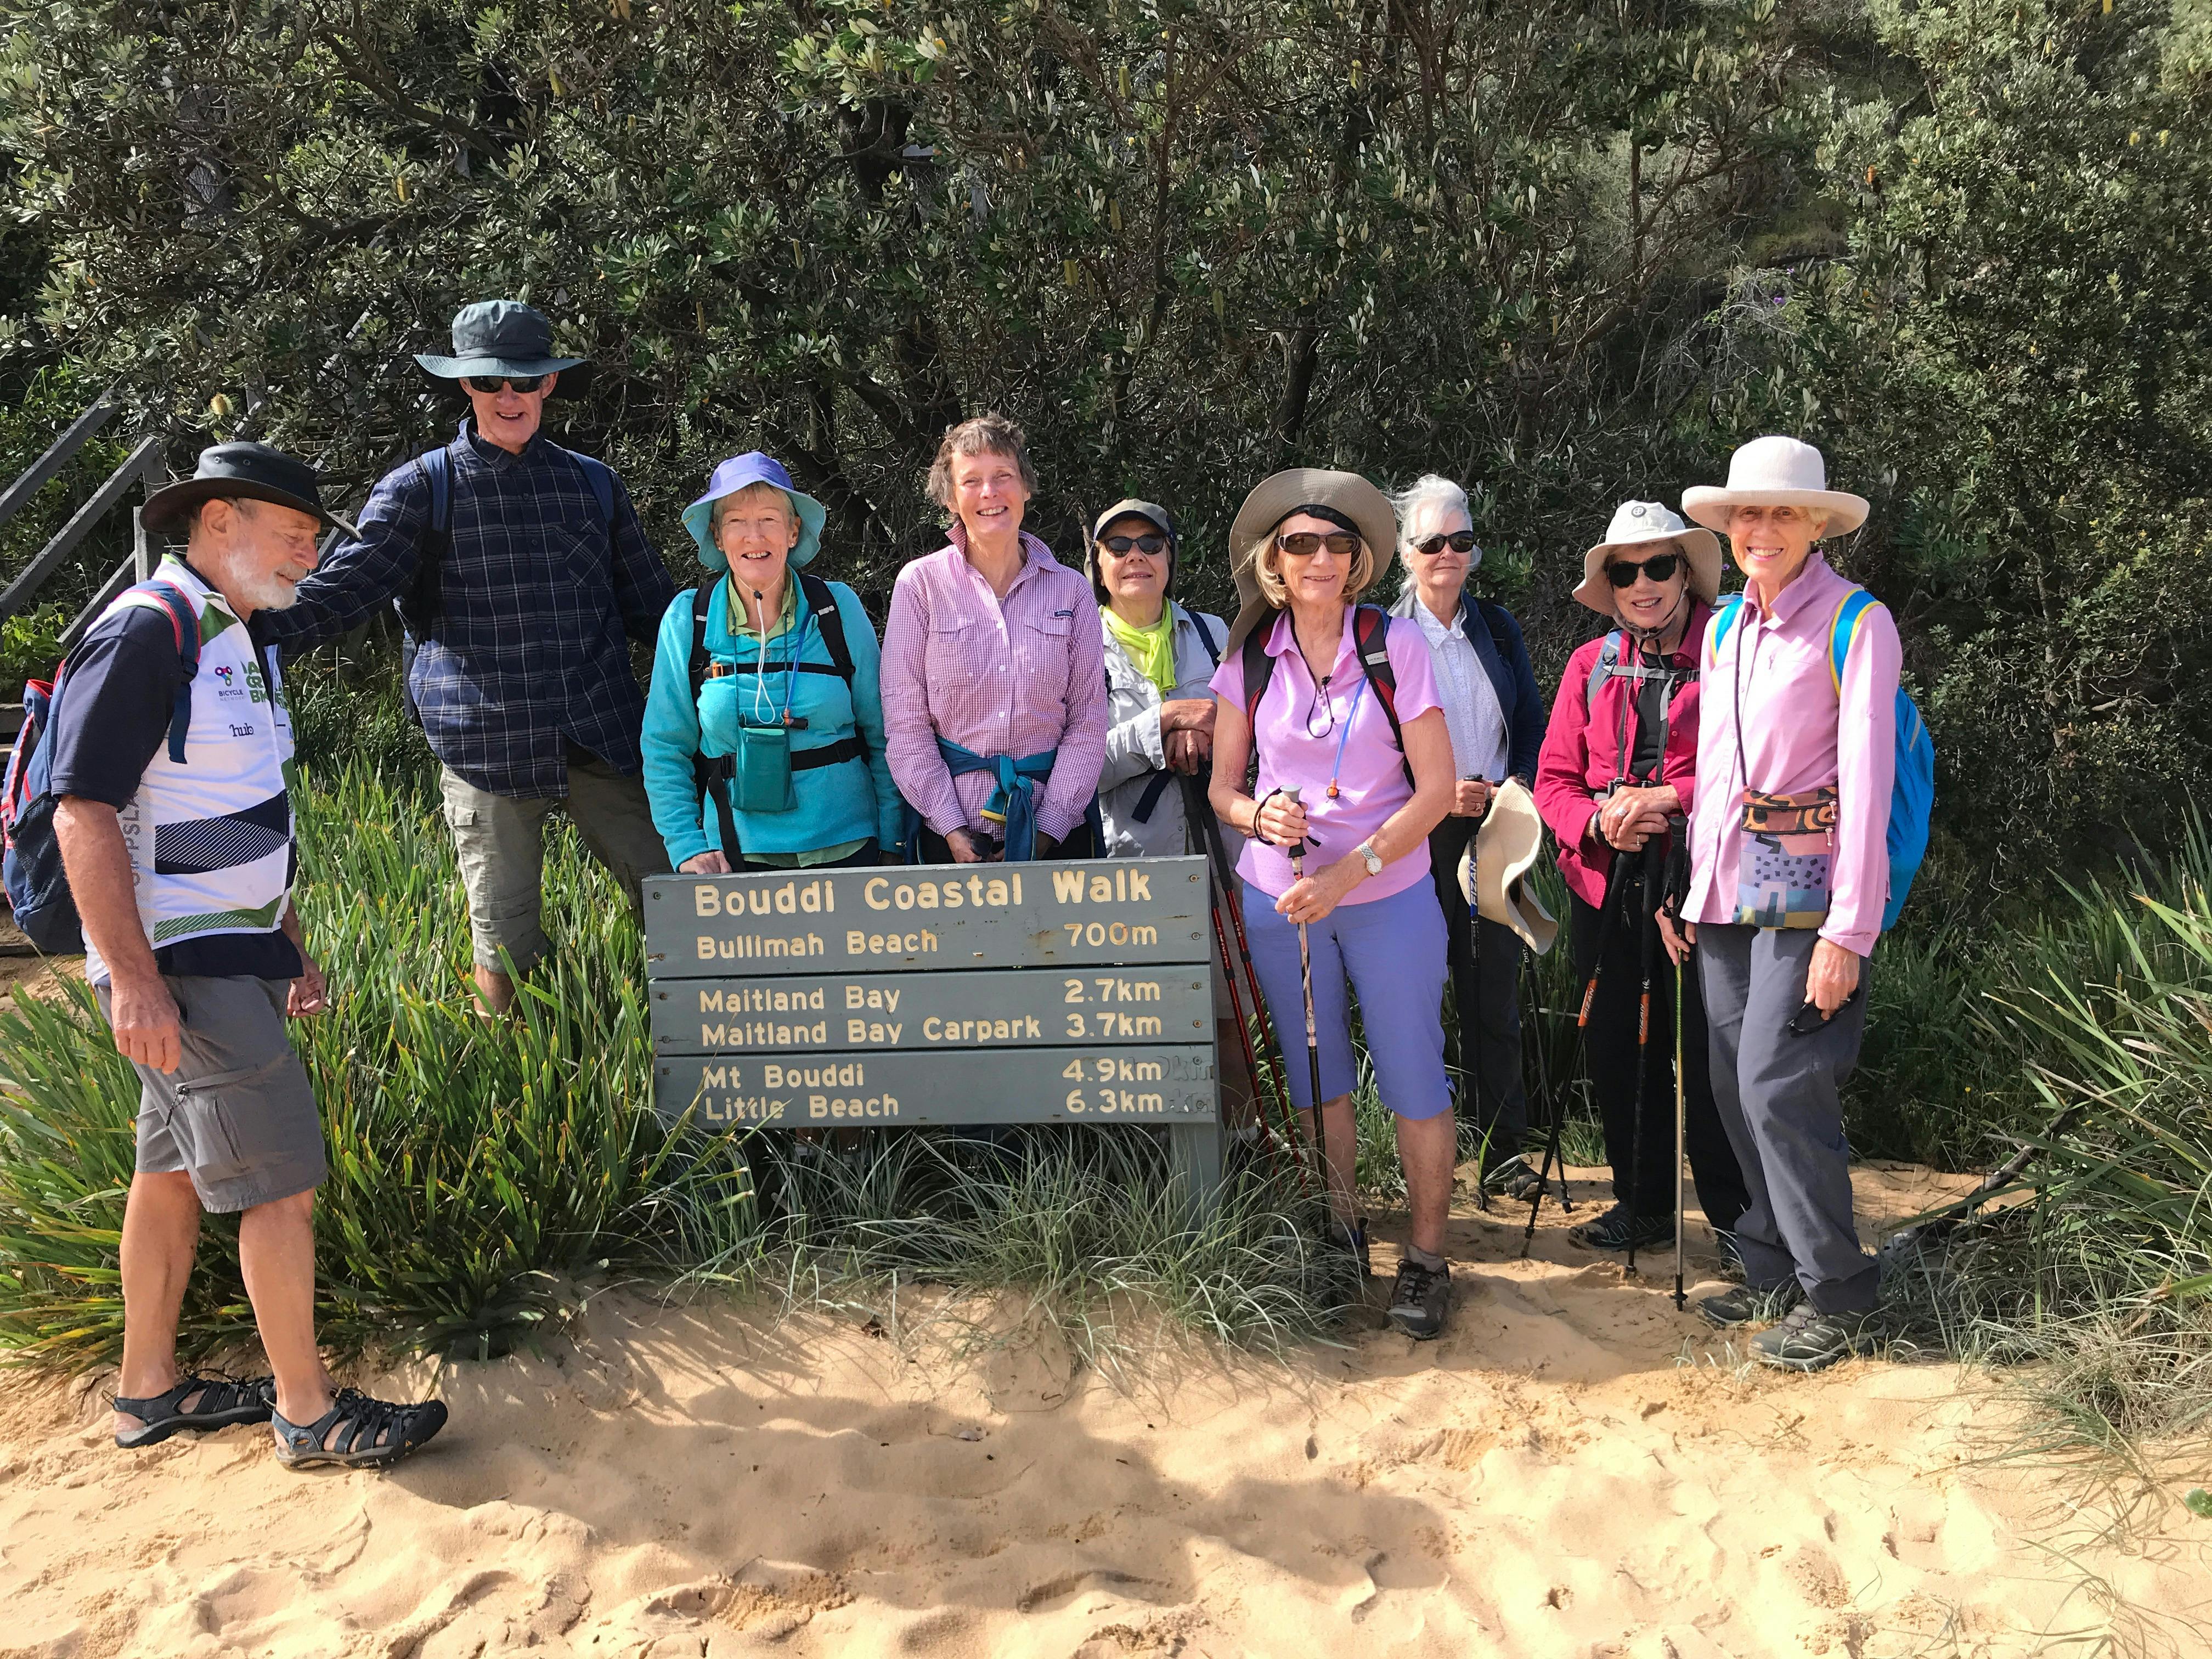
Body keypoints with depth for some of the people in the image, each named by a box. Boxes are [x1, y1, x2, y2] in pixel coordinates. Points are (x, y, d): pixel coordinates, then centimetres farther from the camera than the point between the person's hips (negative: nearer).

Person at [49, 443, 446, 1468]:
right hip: (180, 969, -10)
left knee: (175, 1171, 16)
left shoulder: (240, 642, 14)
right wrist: (135, 982, -25)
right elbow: (84, 815, -21)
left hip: (233, 956, 10)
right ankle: (307, 1413, 5)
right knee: (283, 1182, -6)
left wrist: (290, 948, 21)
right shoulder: (144, 634, -16)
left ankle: (148, 1391, 28)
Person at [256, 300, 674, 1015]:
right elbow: (346, 587, -3)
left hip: (602, 738, 2)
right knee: (506, 946, 4)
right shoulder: (422, 488, 6)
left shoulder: (593, 485, 15)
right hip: (489, 750, -2)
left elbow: (650, 604, 20)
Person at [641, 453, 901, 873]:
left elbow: (883, 734, 2)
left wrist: (891, 840, -1)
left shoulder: (839, 608, -3)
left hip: (846, 847, 0)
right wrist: (688, 848, -6)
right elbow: (665, 749, 2)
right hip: (737, 857, 0)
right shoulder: (687, 620, -3)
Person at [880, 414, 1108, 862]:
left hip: (1054, 830, 1)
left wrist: (1048, 829, -9)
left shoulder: (1070, 590, 4)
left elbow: (1087, 724, 1)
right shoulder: (921, 583, -1)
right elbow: (905, 721, -4)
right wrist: (952, 829, -11)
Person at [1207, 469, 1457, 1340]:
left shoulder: (1396, 645, -7)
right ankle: (1339, 1236, 32)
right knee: (1314, 1075, 14)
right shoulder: (1249, 656, 0)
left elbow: (1436, 789, -8)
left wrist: (1351, 868, -17)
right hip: (1280, 896, 3)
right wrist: (1261, 817, -17)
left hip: (1389, 896, -2)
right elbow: (1223, 786, 6)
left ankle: (1426, 1259, 15)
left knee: (1413, 1079, 0)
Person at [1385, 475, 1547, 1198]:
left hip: (1495, 831, 3)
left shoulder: (1498, 627, 11)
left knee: (1495, 994, 5)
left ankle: (1502, 1150, 13)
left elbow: (1533, 727, 13)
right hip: (1418, 839, -3)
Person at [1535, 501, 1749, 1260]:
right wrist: (1600, 820, -10)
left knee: (1709, 1053, 0)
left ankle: (1734, 1214, 18)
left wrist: (1669, 798, -18)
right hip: (1608, 886, 4)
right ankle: (1643, 1204, 27)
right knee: (1616, 1052, 11)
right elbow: (1554, 779, 9)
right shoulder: (1590, 664, 12)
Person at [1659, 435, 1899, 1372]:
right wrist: (1691, 888, 16)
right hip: (1727, 888, 7)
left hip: (1807, 886, -6)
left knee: (1780, 1086, -9)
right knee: (1735, 1085, 8)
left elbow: (1866, 775, -13)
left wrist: (1850, 927, -17)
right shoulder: (1724, 627, 13)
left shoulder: (1856, 622, -8)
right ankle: (1774, 1267, 23)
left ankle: (1838, 1296, 6)